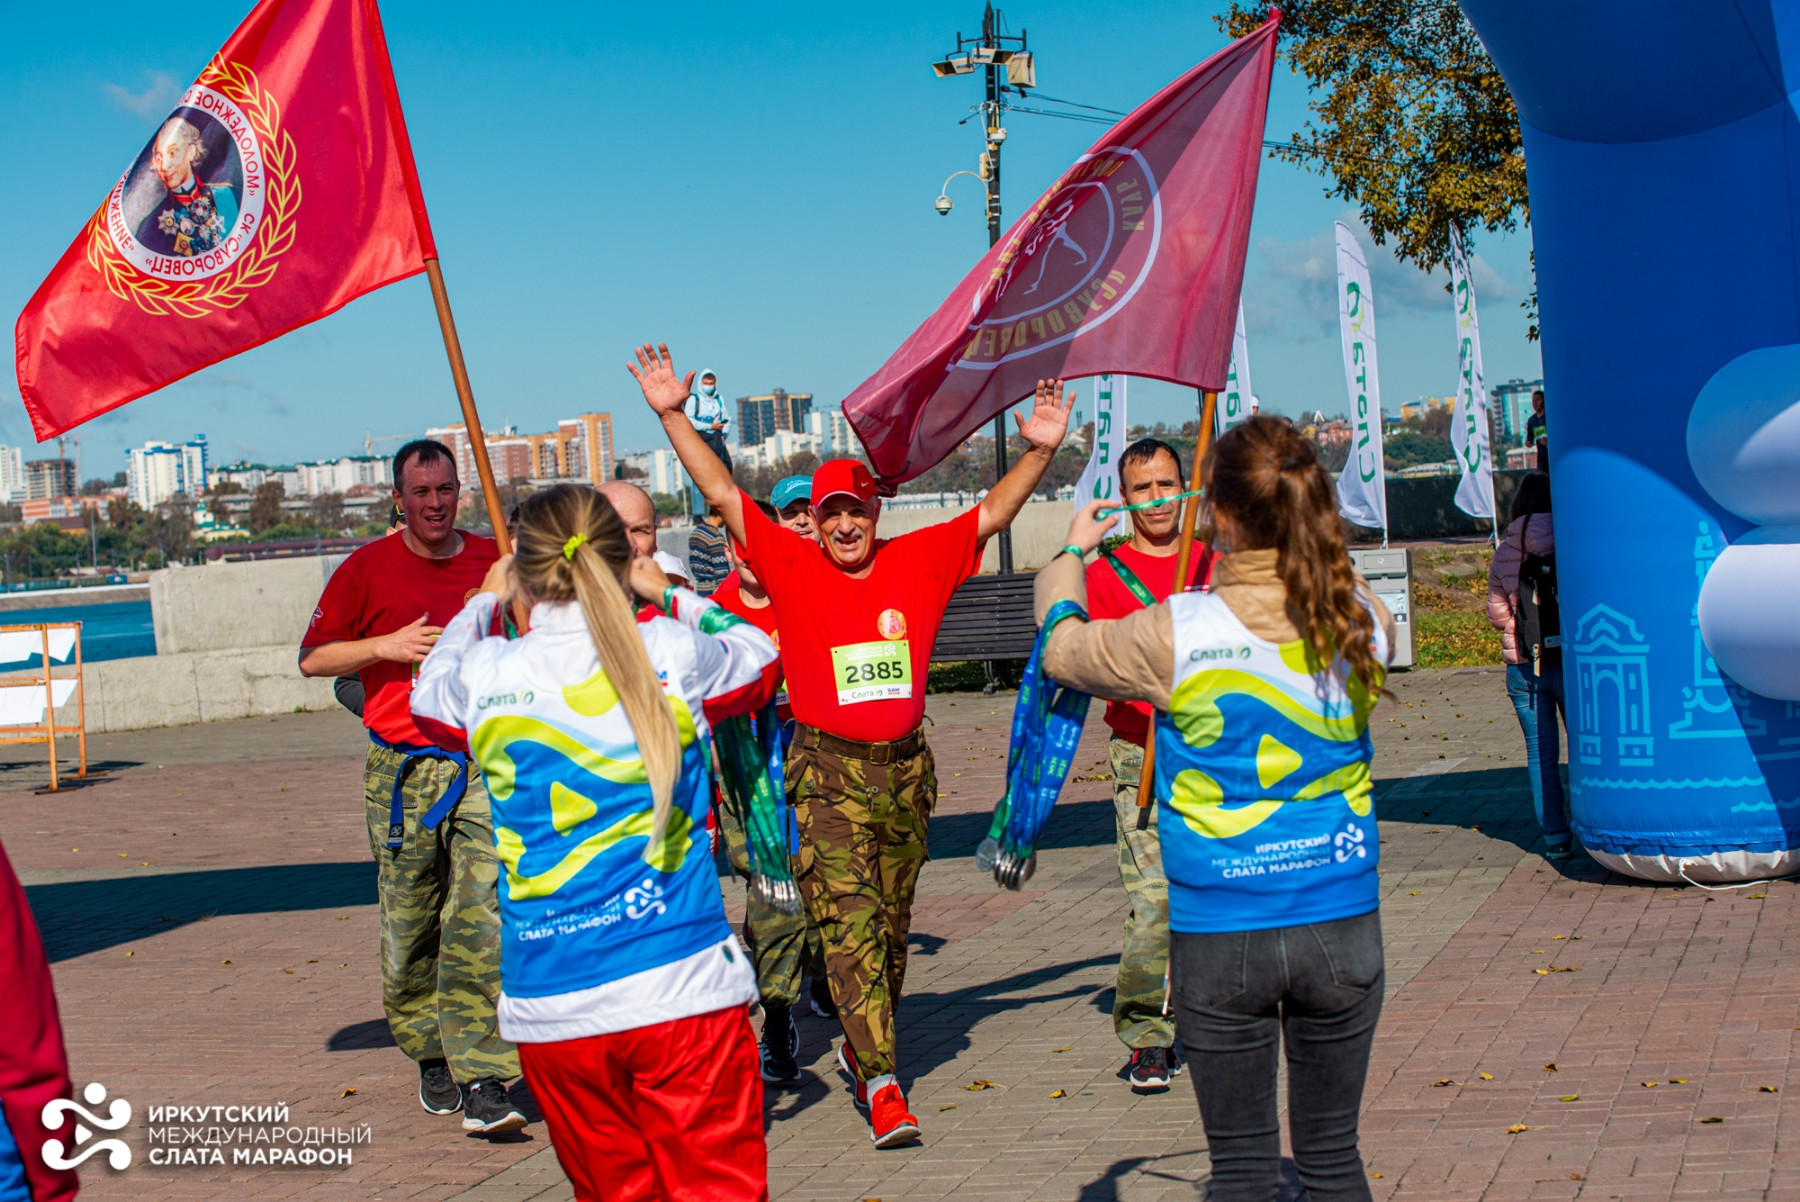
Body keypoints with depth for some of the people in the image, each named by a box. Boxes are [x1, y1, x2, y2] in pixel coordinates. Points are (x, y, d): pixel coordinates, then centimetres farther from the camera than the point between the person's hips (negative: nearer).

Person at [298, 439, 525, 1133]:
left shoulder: (495, 562, 8)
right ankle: (432, 1057, 25)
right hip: (402, 773, 0)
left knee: (482, 922, -11)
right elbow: (312, 658, 5)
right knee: (410, 926, 7)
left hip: (486, 769, 0)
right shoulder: (369, 568, 3)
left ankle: (482, 1078, -11)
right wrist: (387, 645, -9)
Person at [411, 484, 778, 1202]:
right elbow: (757, 651, 22)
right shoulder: (674, 653, -1)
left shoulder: (486, 674, 1)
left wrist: (485, 603, 41)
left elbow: (428, 688, 26)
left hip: (550, 1005, 2)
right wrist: (668, 594, 35)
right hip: (680, 985, -2)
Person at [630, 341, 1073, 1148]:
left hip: (906, 766, 3)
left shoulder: (919, 560, 3)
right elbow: (721, 492, -3)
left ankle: (860, 1046, 33)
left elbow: (994, 513, 5)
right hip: (825, 771, -3)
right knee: (848, 924, -11)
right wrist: (672, 415, -9)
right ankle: (882, 1082, -15)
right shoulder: (790, 566, -2)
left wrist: (1039, 451, -8)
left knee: (891, 924, 14)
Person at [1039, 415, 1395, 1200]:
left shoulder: (1177, 636, -15)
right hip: (1343, 927, 3)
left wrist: (1071, 554, 23)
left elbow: (1060, 650, 5)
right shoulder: (1362, 619, -6)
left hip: (1221, 938, -3)